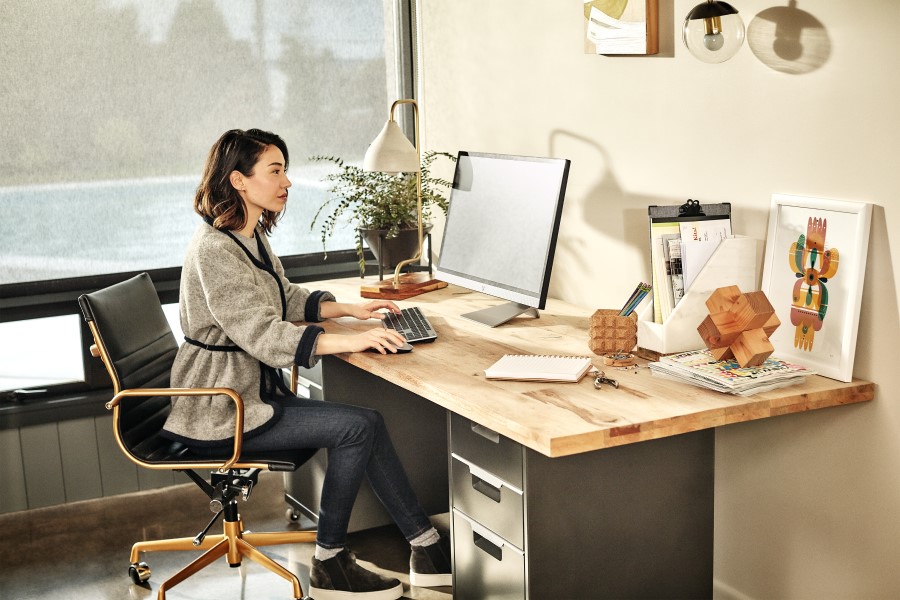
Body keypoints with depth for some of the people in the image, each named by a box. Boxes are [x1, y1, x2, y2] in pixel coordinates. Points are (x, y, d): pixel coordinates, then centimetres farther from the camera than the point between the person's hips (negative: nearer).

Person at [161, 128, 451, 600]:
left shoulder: (252, 237, 11)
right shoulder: (214, 249, -20)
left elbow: (287, 299, 22)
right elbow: (263, 334, -27)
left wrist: (350, 309, 9)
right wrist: (349, 341, -32)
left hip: (254, 391, 9)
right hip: (219, 413, -9)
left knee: (367, 423, -6)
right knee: (358, 427, -15)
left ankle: (428, 550, 0)